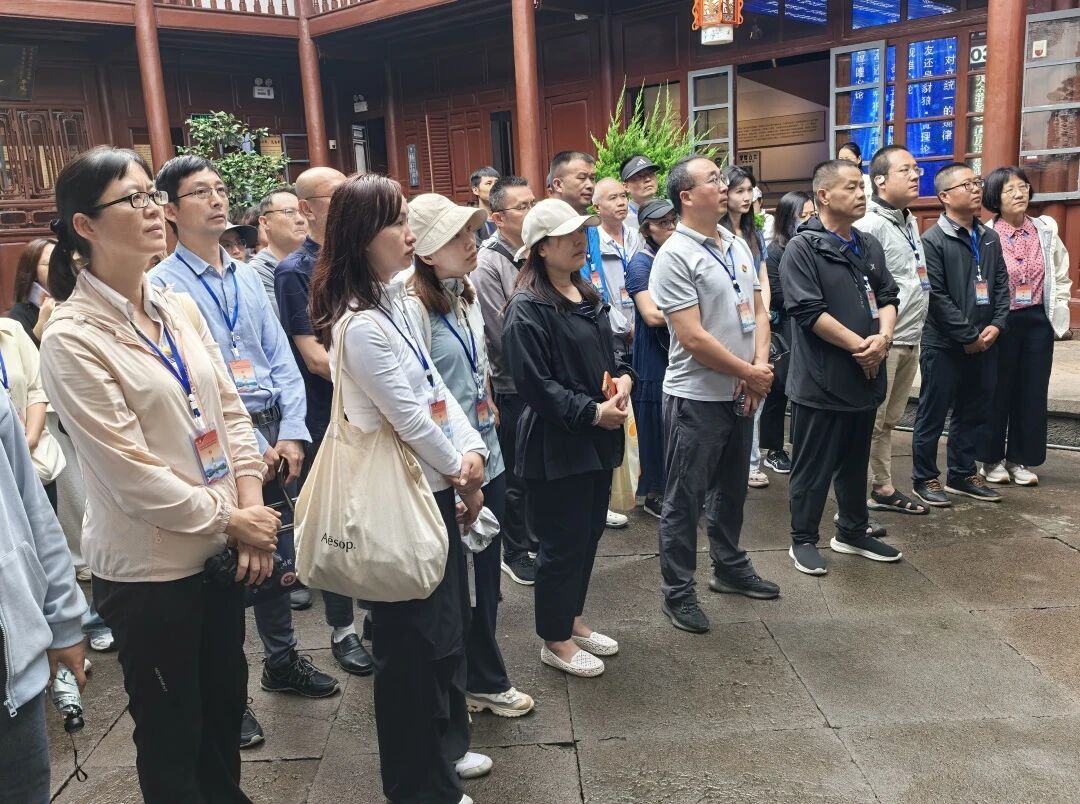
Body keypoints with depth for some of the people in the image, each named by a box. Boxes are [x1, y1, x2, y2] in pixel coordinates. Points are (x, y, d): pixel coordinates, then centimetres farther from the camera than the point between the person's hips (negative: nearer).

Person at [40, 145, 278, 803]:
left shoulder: (181, 309, 3)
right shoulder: (72, 338, -16)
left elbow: (231, 410, 5)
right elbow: (129, 470, -19)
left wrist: (252, 508, -5)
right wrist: (229, 519, -12)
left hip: (224, 547, 6)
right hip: (150, 564, -6)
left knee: (226, 700, 23)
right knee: (171, 730, 14)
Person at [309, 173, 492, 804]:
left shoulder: (393, 299, 8)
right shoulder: (360, 325, -23)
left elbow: (437, 386, 9)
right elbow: (408, 417, -20)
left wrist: (473, 453, -1)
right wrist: (460, 470, -4)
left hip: (431, 486, 10)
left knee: (450, 621, 22)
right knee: (415, 639, 6)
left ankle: (447, 745, 43)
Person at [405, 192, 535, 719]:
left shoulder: (465, 295, 9)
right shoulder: (414, 307, -17)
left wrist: (487, 441, 16)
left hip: (486, 455, 8)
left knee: (485, 571, 16)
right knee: (460, 578, 8)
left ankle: (478, 679, 33)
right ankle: (485, 681, 27)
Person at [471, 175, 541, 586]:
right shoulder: (488, 263, -14)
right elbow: (504, 335, -17)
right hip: (513, 385, -6)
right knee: (517, 474, 7)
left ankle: (539, 541, 35)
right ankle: (515, 552, 25)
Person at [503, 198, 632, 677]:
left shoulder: (587, 296, 11)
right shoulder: (527, 309, -16)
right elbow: (534, 383, -21)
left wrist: (623, 377, -1)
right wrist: (592, 412, -20)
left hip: (598, 439, 9)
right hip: (556, 444, -9)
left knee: (589, 533, 18)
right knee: (562, 542, 3)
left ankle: (572, 619, 37)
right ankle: (555, 641, 22)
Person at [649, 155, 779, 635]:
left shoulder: (738, 246, 8)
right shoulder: (675, 256, -16)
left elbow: (758, 312, 11)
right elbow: (692, 338, -21)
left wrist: (759, 367, -7)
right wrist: (750, 373, -12)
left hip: (741, 394, 8)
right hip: (697, 397, -7)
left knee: (731, 488, 21)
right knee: (684, 500, 4)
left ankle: (730, 568, 39)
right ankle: (678, 591, 18)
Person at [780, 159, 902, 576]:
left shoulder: (870, 246, 12)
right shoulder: (803, 247, -11)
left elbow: (888, 298, 12)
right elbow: (808, 310, -19)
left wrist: (882, 338, -8)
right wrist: (859, 344, -16)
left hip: (864, 377, 7)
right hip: (821, 380, -7)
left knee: (856, 462, 18)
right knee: (813, 466, 4)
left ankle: (853, 532, 33)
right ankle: (803, 539, 18)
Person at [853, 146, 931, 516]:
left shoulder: (910, 221, 15)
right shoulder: (869, 225, -14)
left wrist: (913, 332, 20)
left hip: (910, 340, 9)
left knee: (888, 421, 16)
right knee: (868, 423, -4)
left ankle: (883, 489, 27)